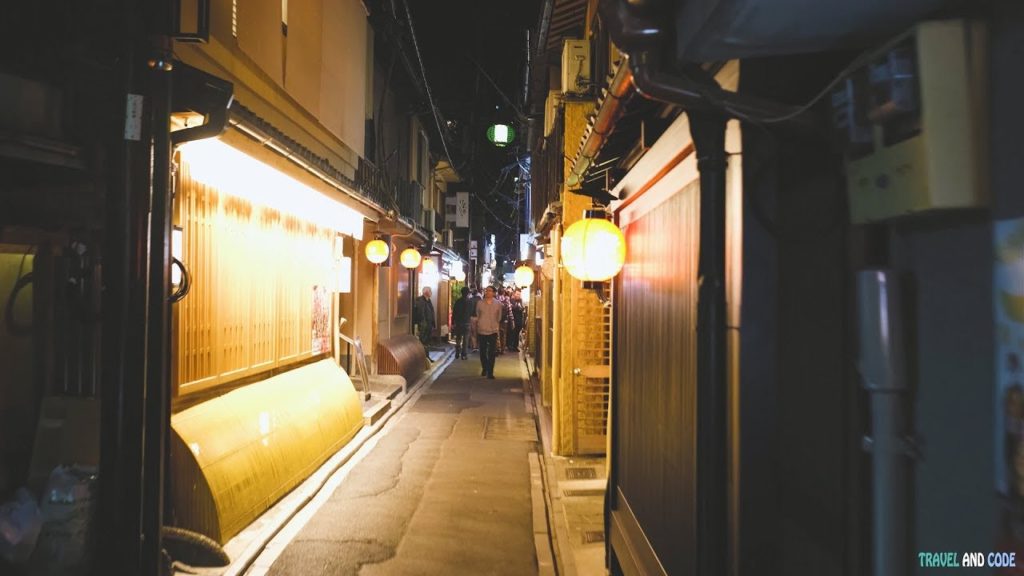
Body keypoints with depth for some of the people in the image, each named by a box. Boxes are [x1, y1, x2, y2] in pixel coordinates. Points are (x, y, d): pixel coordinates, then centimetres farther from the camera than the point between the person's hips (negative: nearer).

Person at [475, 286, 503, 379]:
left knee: (491, 353, -4)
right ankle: (484, 368, 31)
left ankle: (490, 372, 0)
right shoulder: (480, 303, 0)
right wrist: (476, 331, 11)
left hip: (493, 331, -1)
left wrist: (498, 329, 11)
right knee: (482, 352, 11)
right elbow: (477, 317, 9)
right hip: (481, 331, 1)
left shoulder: (498, 304, 0)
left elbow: (499, 318, 9)